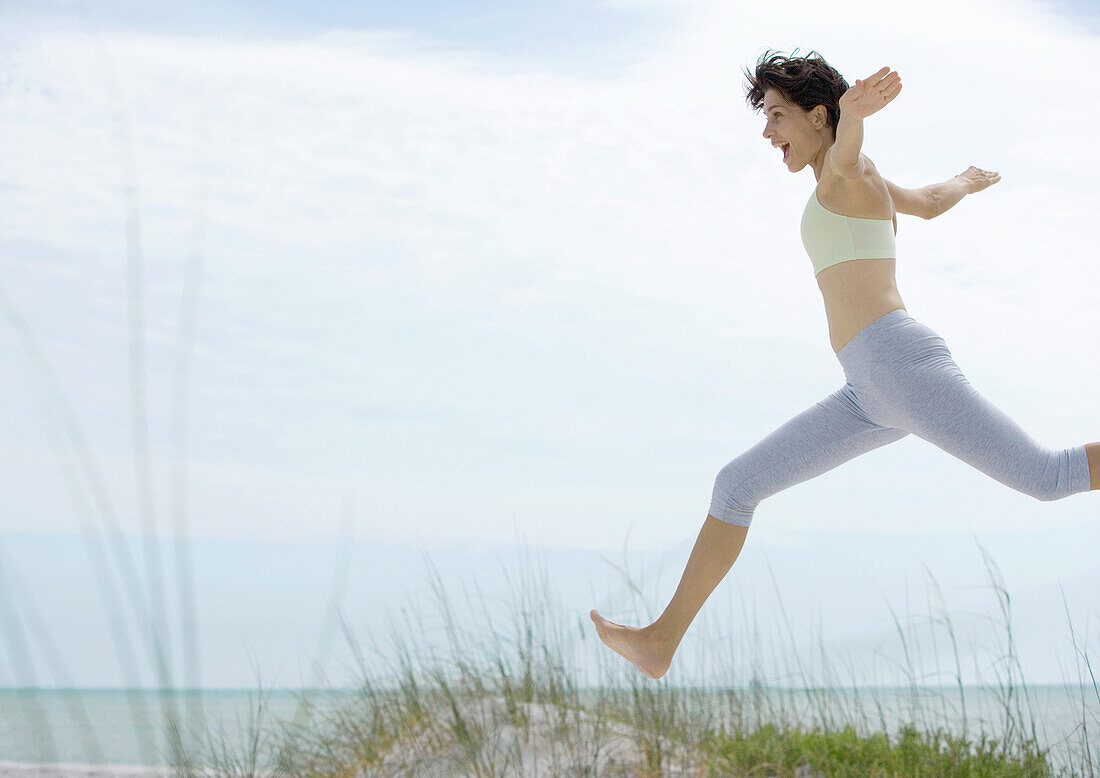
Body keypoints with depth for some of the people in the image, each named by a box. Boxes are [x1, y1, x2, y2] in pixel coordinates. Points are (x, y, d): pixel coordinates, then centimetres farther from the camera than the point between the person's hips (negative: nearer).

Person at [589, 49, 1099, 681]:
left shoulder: (844, 169, 0)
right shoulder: (854, 184, 26)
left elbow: (846, 151, -27)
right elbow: (931, 202, 46)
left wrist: (854, 112, -53)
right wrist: (970, 181, 69)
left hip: (902, 361, -9)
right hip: (873, 396, 9)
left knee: (1048, 476, -9)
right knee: (736, 486, 6)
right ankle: (661, 641, 7)